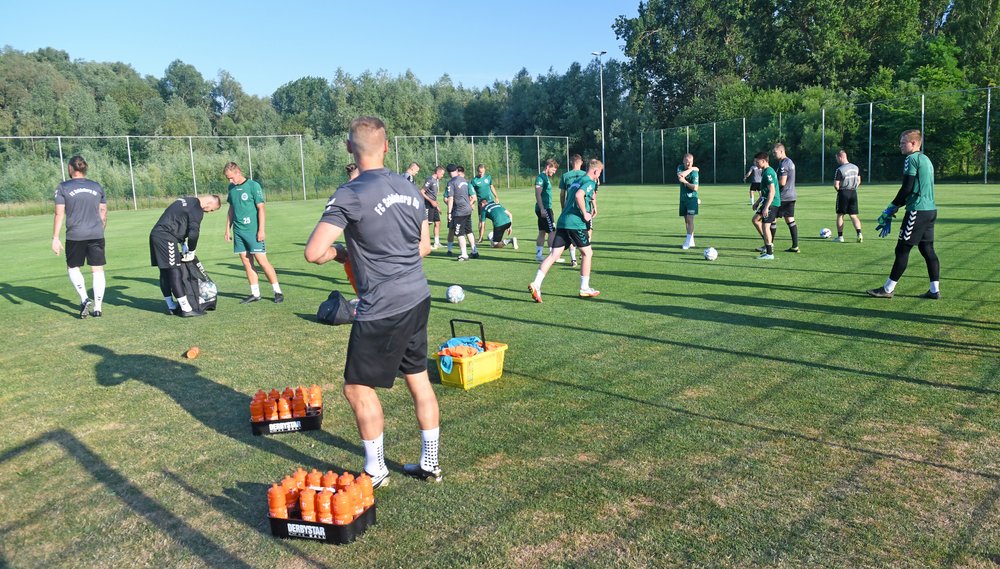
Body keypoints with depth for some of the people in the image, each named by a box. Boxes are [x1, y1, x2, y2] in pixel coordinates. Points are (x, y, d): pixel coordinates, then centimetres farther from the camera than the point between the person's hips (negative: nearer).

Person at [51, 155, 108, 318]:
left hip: (75, 236, -2)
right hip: (96, 235, 2)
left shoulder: (63, 188, -1)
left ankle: (84, 299, -1)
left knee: (72, 268, 16)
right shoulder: (97, 187, 8)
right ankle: (97, 308, 5)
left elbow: (59, 214, -5)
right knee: (98, 270, 5)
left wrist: (55, 238, -2)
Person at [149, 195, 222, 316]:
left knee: (165, 272, 13)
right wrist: (191, 252, 0)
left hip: (155, 235, 10)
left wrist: (183, 244, 17)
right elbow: (193, 233, -15)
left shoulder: (188, 200, 20)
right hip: (166, 237, -10)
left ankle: (171, 306, 21)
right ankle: (186, 309, -7)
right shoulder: (197, 209, -10)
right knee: (175, 273, -8)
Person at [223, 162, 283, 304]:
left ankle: (277, 292, -1)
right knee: (246, 263, 6)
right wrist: (228, 229, 17)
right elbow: (231, 209, 20)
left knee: (262, 261, -8)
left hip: (253, 231, -6)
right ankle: (255, 294, 13)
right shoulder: (231, 188, 11)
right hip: (238, 231, 6)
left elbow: (261, 208, -9)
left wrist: (261, 230, -13)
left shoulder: (253, 185, -7)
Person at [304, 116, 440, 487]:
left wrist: (340, 252, 1)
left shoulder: (351, 195, -15)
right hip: (418, 298, 8)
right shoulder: (409, 188, 6)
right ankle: (430, 464, 28)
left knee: (358, 388, 9)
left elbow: (314, 253, -19)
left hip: (381, 308, -7)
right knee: (418, 378, 17)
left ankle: (375, 471, 21)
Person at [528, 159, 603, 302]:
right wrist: (584, 214, -14)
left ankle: (536, 284, -11)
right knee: (587, 253, 9)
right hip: (576, 224, -8)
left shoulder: (576, 181, 24)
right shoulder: (590, 182, -4)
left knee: (553, 255, 1)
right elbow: (579, 195, -23)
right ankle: (585, 289, 15)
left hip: (562, 222, 8)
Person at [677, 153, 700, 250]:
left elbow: (695, 188, -19)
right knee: (686, 220, 9)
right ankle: (691, 241, 17)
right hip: (683, 197, 6)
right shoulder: (680, 167, 2)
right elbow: (680, 175, -20)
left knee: (690, 219, -12)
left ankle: (688, 241, -13)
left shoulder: (694, 172, -13)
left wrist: (685, 181, -20)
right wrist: (691, 169, -17)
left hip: (692, 197, -6)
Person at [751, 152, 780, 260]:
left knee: (765, 226, -8)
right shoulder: (765, 171, 14)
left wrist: (766, 207, -26)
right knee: (755, 219, 17)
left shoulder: (768, 173, -18)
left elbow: (772, 191, -24)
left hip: (771, 203, -10)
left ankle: (769, 253, -2)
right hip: (767, 202, 10)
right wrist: (758, 202, 28)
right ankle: (768, 243, 20)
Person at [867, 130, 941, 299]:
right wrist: (895, 207, 18)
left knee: (902, 249, -4)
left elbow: (907, 188, -16)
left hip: (917, 210, -9)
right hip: (930, 209, 9)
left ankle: (888, 289, 2)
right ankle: (935, 290, 10)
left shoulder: (911, 159, -10)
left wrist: (892, 207, -5)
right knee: (927, 249, 10)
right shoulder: (926, 159, 19)